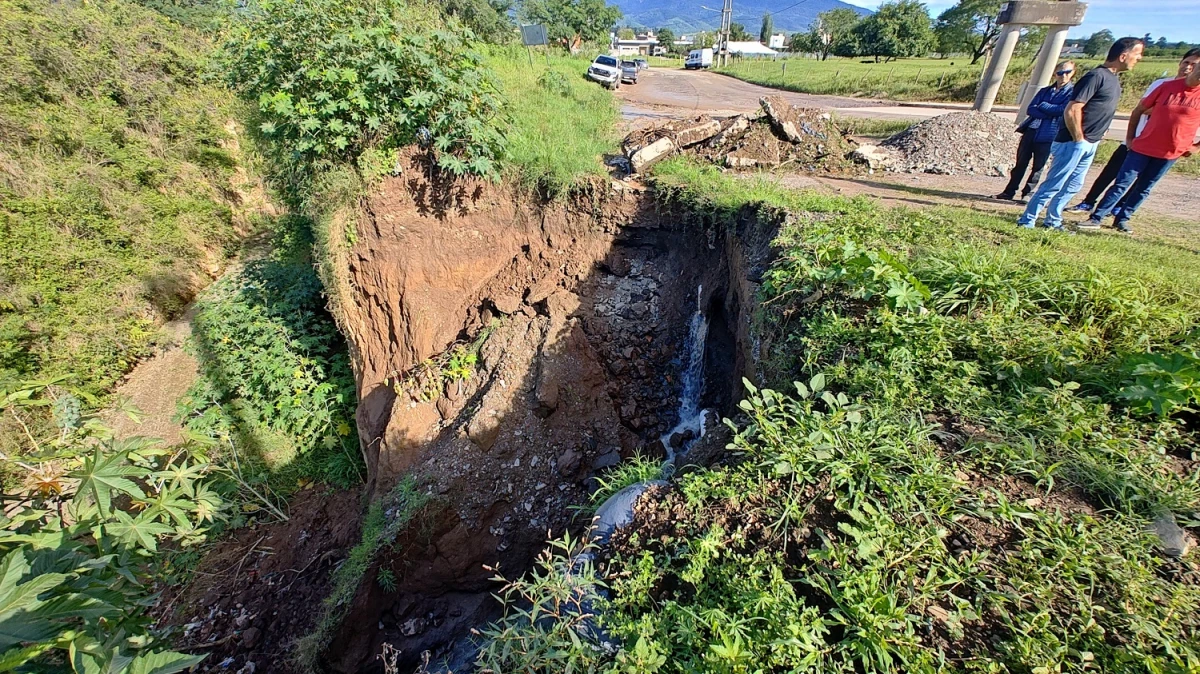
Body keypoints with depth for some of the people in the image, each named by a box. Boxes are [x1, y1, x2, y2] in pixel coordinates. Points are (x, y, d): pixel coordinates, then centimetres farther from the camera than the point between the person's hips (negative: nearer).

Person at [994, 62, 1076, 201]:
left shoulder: (1073, 92, 3)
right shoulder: (1045, 91, 15)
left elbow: (1063, 109, -11)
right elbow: (1030, 109, 4)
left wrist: (1042, 106, -2)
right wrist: (1050, 114, -10)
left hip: (1047, 135, -3)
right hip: (1031, 131, 3)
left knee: (1038, 167, 2)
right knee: (1020, 163, 3)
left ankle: (1027, 193, 8)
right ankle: (1009, 192, 8)